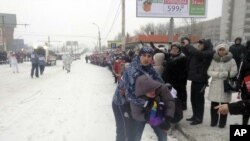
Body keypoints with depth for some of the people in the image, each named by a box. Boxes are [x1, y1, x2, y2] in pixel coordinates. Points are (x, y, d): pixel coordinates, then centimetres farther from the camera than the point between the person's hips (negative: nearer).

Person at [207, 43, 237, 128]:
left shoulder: (231, 60, 1)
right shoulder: (214, 60, 7)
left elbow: (234, 72, -7)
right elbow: (209, 72, 2)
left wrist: (223, 74, -14)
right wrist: (217, 74, -14)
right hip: (215, 85, 2)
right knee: (214, 104, 6)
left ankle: (222, 122, 16)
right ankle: (213, 121, 21)